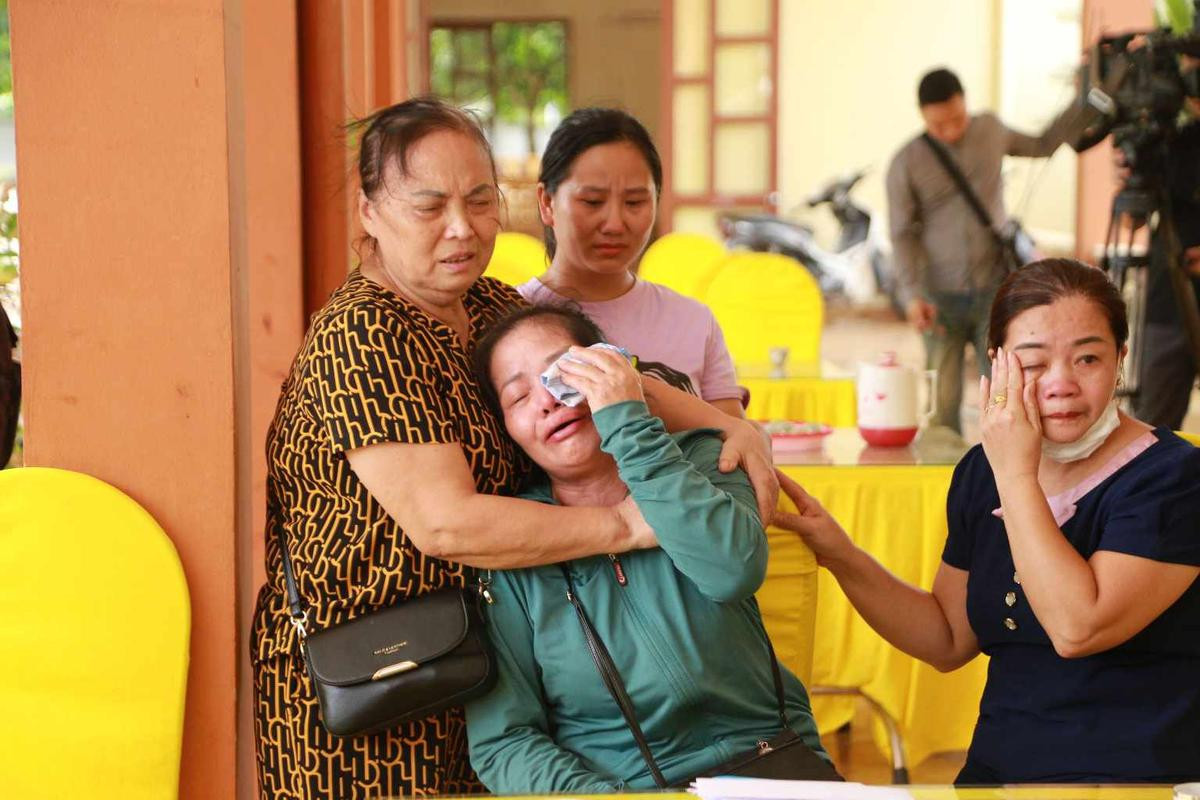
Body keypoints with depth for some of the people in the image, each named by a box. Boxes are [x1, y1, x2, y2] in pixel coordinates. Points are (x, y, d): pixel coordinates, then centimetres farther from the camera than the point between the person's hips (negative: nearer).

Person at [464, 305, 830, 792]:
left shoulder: (697, 459, 6)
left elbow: (735, 569, -16)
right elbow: (501, 741, -1)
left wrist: (629, 425, -14)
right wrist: (600, 794, -19)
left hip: (768, 764, -1)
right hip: (619, 785, 1)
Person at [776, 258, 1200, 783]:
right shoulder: (981, 472, 8)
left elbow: (1077, 627, -23)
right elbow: (949, 641, 14)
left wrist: (1015, 475, -16)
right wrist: (838, 554, 1)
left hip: (1138, 778, -6)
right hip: (997, 769, 6)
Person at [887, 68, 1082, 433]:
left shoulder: (990, 130, 6)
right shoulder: (905, 164, -4)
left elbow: (1041, 145, 24)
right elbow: (903, 235, -4)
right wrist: (911, 294, -16)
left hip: (995, 292, 2)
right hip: (942, 299, -2)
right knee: (944, 403, -4)